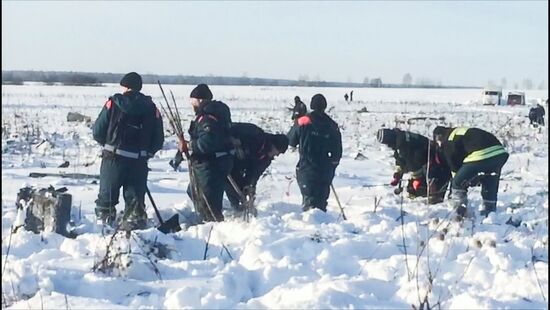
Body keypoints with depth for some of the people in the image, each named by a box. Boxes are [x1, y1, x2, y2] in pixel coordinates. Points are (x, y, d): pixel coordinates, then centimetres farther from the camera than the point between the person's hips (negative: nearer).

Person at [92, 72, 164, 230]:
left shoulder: (114, 103, -3)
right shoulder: (151, 108, 4)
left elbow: (98, 131, -3)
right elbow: (158, 140, 4)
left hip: (114, 158, -2)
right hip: (139, 161, 2)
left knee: (107, 194, 12)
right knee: (135, 197, 9)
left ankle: (104, 219, 12)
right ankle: (135, 223, 6)